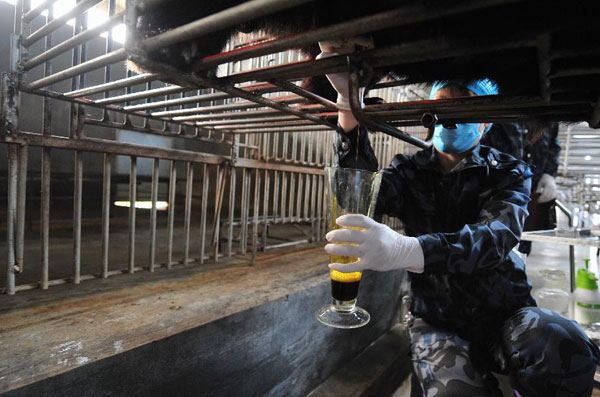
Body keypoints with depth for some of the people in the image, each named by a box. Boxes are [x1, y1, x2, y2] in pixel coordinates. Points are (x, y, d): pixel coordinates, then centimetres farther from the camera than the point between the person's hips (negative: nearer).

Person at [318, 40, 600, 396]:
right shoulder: (411, 171, 2)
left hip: (504, 311, 1)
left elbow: (495, 237, -23)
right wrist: (349, 100, -33)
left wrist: (407, 250, -45)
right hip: (438, 320, 0)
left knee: (564, 347, -30)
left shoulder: (509, 173, -1)